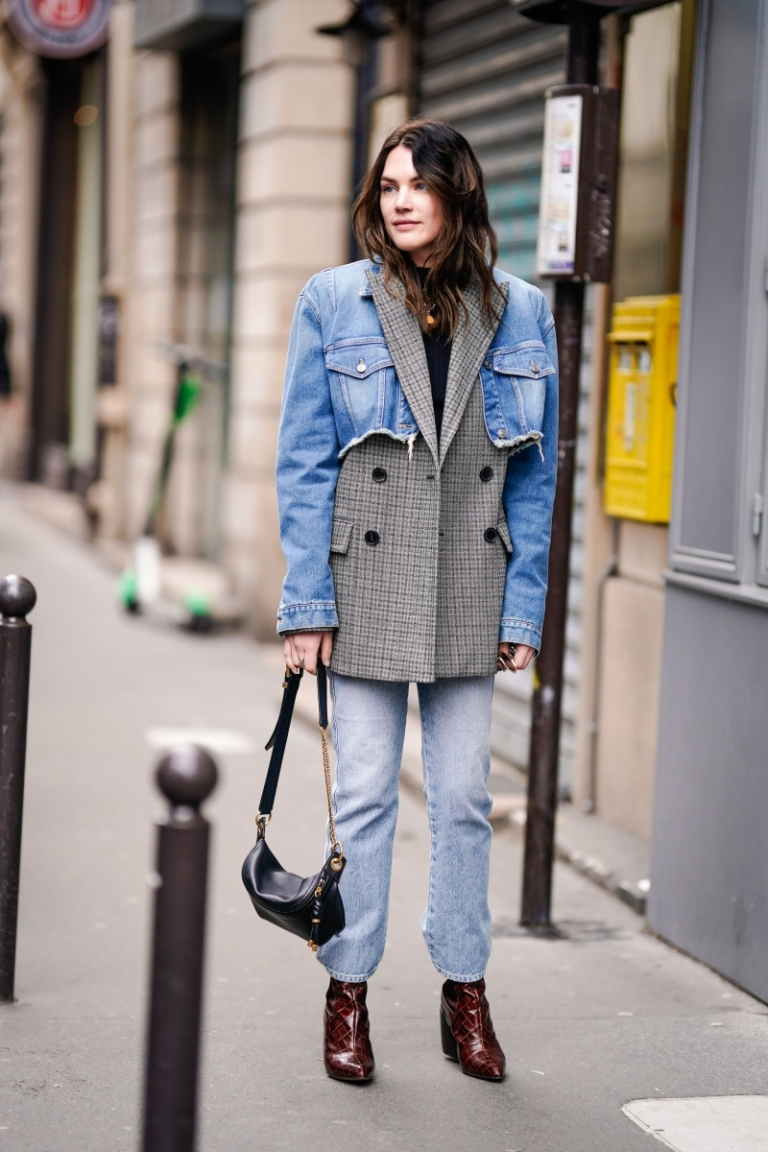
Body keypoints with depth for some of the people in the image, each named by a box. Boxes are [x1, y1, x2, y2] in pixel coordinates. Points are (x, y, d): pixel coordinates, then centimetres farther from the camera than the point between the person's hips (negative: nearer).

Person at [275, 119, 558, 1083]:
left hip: (469, 593, 2)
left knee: (464, 796, 7)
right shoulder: (334, 303, 0)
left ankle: (465, 991, 20)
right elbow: (303, 463, 0)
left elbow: (534, 474, 7)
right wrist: (307, 603, -6)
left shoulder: (519, 313, 4)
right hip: (366, 586, -1)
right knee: (363, 794, 4)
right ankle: (348, 993, 17)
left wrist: (523, 608, 2)